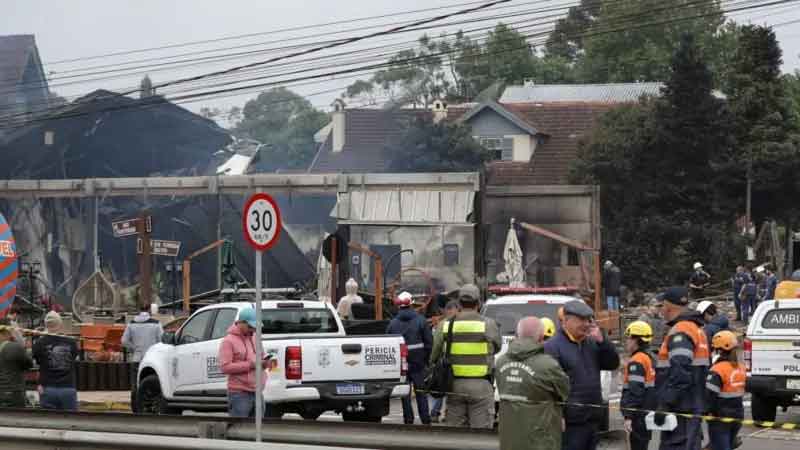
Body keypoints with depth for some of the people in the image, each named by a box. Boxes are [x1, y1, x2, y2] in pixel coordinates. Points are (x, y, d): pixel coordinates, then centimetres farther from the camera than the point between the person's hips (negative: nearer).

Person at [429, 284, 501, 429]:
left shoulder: (446, 325, 2)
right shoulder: (487, 324, -8)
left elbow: (435, 356, 5)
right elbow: (497, 346, 7)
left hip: (454, 384, 3)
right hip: (480, 385, -3)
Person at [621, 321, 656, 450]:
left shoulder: (637, 361, -15)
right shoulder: (650, 358, 16)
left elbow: (634, 391, -23)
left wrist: (629, 416, -24)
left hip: (638, 415, -10)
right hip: (648, 413, 10)